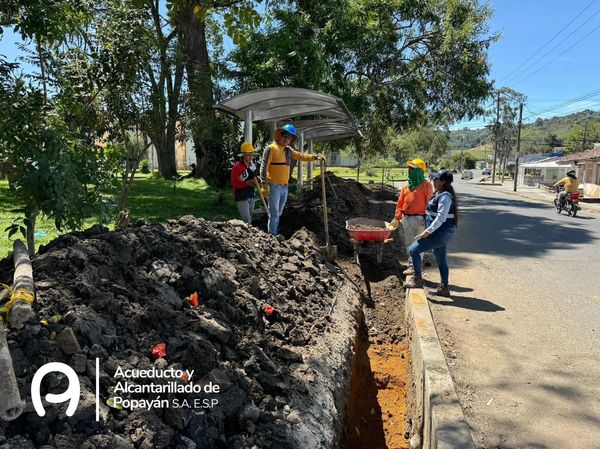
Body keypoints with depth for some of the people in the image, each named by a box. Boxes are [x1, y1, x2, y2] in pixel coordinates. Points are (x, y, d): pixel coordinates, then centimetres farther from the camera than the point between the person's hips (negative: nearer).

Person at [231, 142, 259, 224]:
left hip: (251, 195, 7)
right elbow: (234, 183, -15)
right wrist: (246, 183, -24)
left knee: (250, 219, 16)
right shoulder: (237, 167, -13)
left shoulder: (252, 165, 7)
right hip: (242, 197, -7)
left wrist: (255, 182, -1)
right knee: (246, 221, -11)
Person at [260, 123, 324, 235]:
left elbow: (301, 156, 20)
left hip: (284, 187, 8)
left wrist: (315, 157, 8)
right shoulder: (272, 148, -10)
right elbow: (264, 167, -13)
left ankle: (276, 235, 25)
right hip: (274, 187, -8)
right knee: (274, 214, -6)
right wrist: (264, 184, -18)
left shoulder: (288, 150, 13)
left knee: (278, 214, 15)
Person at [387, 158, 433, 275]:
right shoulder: (406, 186, 13)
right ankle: (411, 266, 24)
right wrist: (397, 218, 9)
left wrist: (426, 218, -18)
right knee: (408, 243, 13)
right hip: (406, 218, 7)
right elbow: (400, 203, 13)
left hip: (419, 219, -7)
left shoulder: (426, 185, -6)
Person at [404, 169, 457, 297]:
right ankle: (444, 288, 24)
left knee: (413, 250, -9)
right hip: (441, 233, 10)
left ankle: (417, 279, 2)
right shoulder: (439, 194, 13)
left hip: (441, 232, -10)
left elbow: (441, 218, -25)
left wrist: (428, 231, -26)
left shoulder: (445, 196, -18)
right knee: (441, 259, 16)